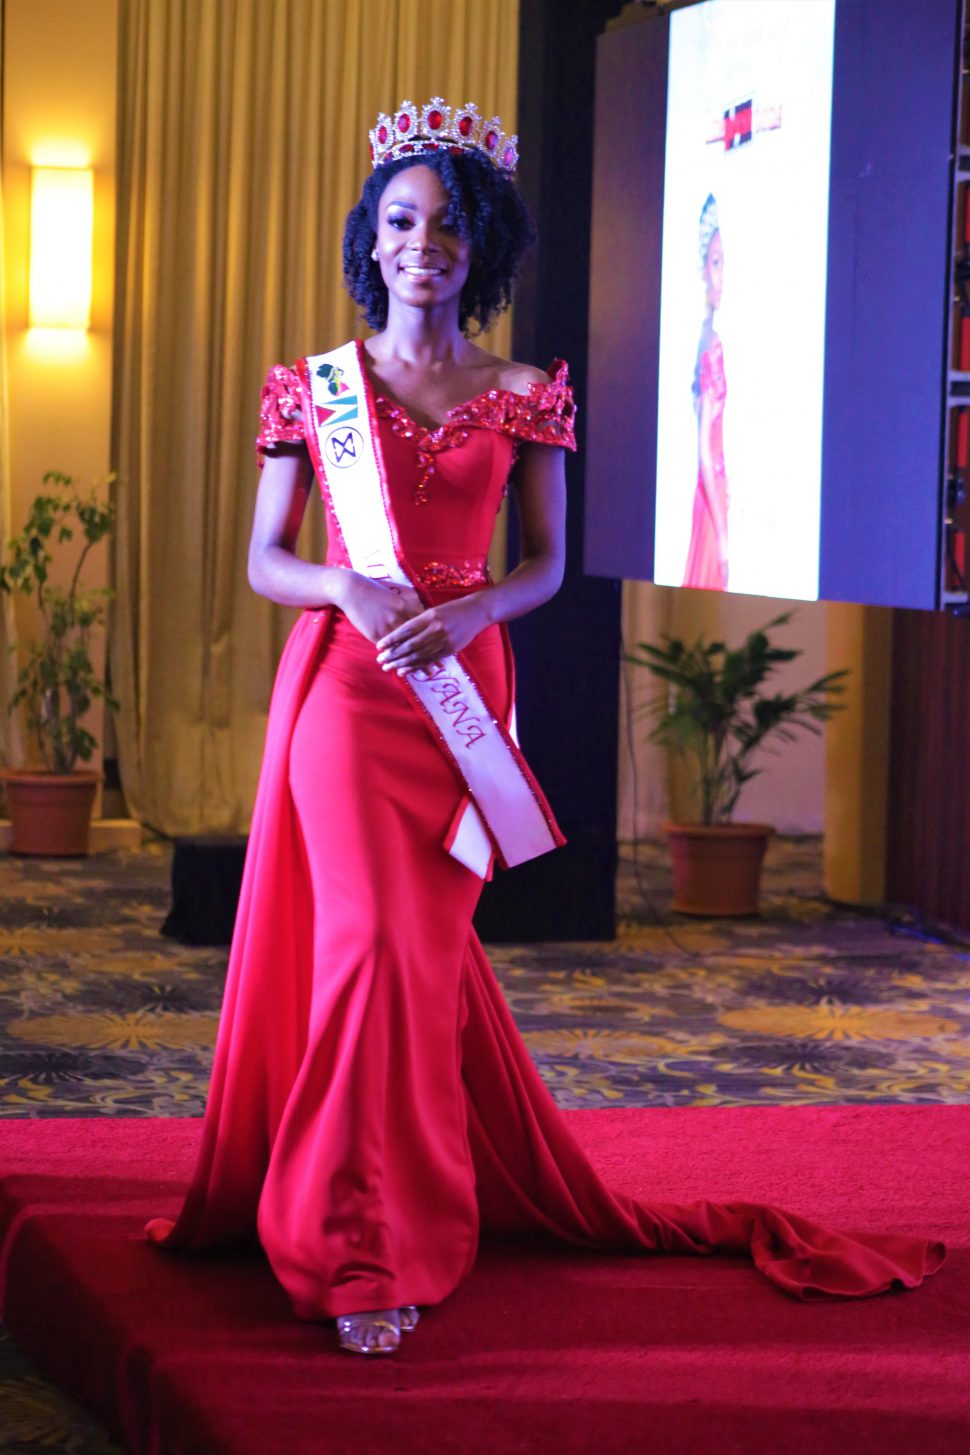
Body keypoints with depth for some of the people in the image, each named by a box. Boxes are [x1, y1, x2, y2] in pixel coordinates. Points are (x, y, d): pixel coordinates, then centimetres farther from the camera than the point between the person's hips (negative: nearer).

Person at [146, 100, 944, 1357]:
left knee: (422, 948, 3)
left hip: (459, 687, 1)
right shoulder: (314, 387, 4)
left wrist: (473, 608, -13)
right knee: (372, 938, -10)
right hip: (344, 685, -1)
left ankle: (386, 1222, 16)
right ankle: (371, 1248, -1)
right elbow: (265, 562, 4)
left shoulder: (524, 397, 5)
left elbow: (548, 564, 7)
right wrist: (350, 588, -16)